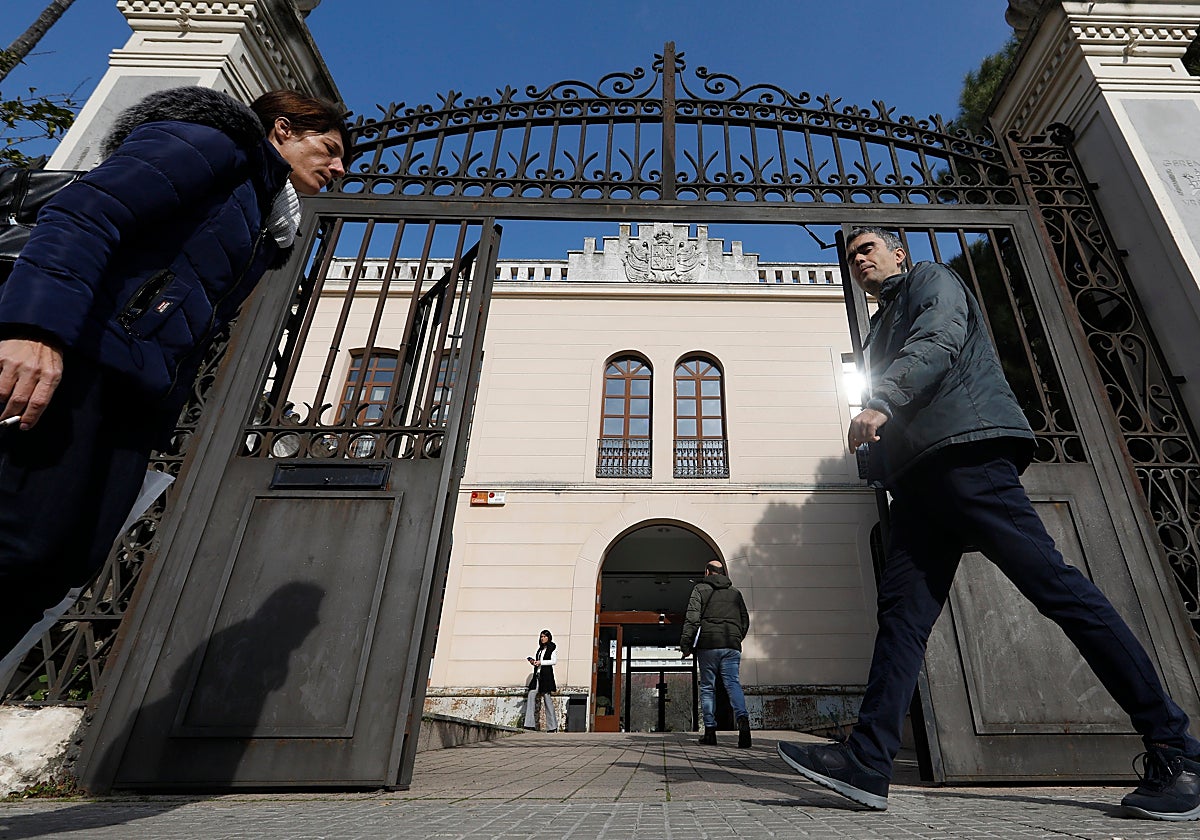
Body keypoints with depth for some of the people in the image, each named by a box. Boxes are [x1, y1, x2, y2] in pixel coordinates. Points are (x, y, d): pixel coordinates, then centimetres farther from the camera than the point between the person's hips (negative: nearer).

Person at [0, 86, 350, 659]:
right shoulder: (214, 140, 6)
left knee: (69, 559, -3)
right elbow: (84, 213, -11)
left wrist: (160, 412, 13)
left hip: (134, 390, 8)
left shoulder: (266, 229, 29)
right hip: (56, 352, -8)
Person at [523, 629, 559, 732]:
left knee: (548, 699, -5)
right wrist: (532, 661, 2)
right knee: (531, 696, -6)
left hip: (546, 676, -7)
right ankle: (530, 724, -5)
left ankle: (552, 726, 3)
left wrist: (540, 662, -16)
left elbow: (554, 661, -12)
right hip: (537, 675, 7)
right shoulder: (540, 649, 19)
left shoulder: (552, 648, 0)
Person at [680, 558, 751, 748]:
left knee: (707, 687, 8)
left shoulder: (700, 589, 6)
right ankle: (743, 719, -28)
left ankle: (710, 731, 6)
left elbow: (692, 617, -5)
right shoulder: (735, 592, 18)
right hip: (732, 646, 2)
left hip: (708, 645, -2)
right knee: (733, 684, -4)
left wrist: (685, 643, -5)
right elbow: (745, 620, 18)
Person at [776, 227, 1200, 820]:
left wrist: (879, 401, -23)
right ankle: (867, 762, -6)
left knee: (1054, 584, -10)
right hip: (918, 473, 8)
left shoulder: (931, 280, 14)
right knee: (901, 610, -3)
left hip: (964, 451, -7)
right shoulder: (880, 330, 34)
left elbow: (939, 341, -10)